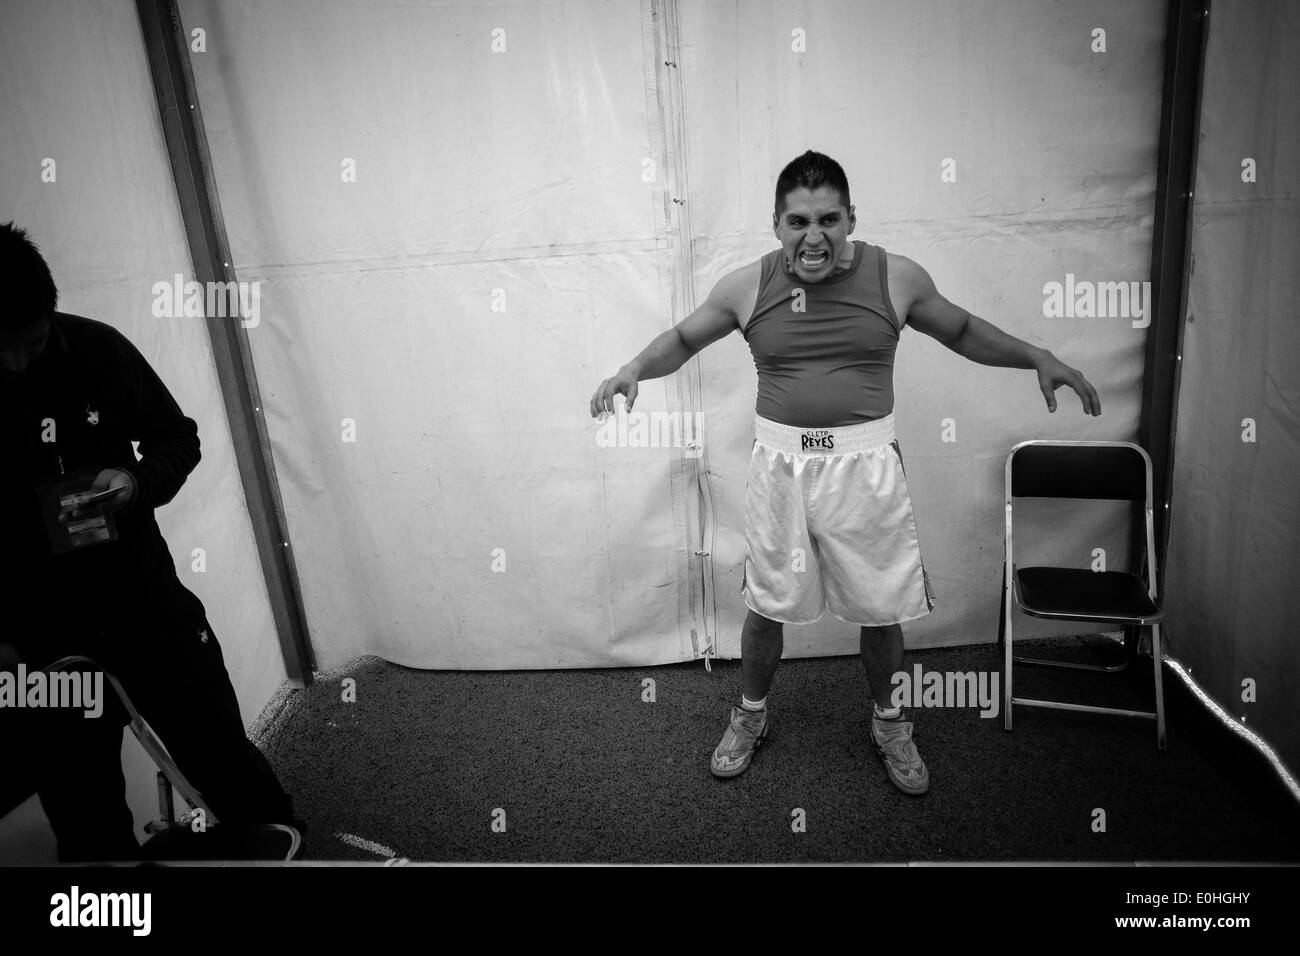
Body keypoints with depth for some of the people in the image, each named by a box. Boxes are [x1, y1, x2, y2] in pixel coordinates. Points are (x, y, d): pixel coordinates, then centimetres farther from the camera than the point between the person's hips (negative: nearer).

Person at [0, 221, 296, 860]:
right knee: (86, 819, 12)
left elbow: (179, 437, 5)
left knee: (225, 759, 11)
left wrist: (138, 480, -17)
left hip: (142, 599, 1)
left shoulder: (96, 349, -8)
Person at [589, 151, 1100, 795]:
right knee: (767, 604, 11)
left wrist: (1038, 358, 3)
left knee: (880, 606, 10)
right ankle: (750, 716, 37)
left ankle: (888, 724, 37)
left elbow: (962, 331, 12)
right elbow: (682, 339, 10)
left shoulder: (896, 277, -3)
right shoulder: (747, 286, -3)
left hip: (865, 467, 0)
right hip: (780, 466, 0)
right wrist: (636, 367, -9)